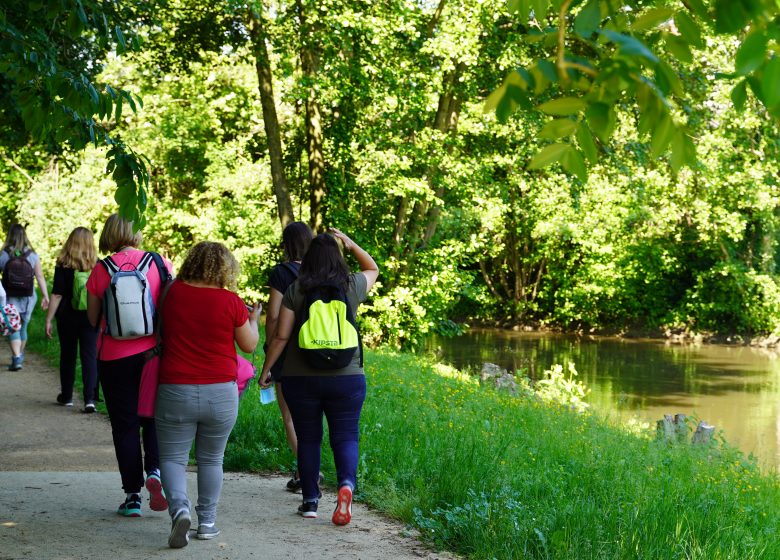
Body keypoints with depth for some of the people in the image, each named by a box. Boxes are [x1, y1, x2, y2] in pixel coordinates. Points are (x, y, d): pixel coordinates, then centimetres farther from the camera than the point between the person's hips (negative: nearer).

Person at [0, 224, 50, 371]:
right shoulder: (32, 255, -4)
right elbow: (40, 277, -5)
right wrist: (45, 296, 0)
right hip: (28, 298, 3)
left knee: (13, 328, -2)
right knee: (23, 327, 20)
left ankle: (16, 358, -20)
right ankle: (20, 355, 35)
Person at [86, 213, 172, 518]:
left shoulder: (101, 270, -5)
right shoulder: (160, 264, -3)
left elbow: (93, 319, 2)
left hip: (114, 357, -1)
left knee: (125, 426, 8)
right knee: (154, 418, 16)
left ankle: (132, 495, 9)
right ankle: (155, 470, -9)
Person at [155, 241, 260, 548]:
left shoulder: (173, 293, -3)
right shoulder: (230, 302, -8)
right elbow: (249, 345, 3)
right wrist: (253, 319, 21)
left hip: (175, 392, 0)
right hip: (220, 394, 0)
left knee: (172, 457, 6)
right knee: (211, 459, 16)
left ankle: (179, 508, -17)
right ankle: (207, 521, 18)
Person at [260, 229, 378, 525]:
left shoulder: (295, 290, -5)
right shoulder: (352, 286, 0)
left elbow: (281, 336, -5)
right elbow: (373, 269, 23)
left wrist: (266, 369, 5)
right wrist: (352, 245, 15)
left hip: (300, 378, 0)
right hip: (347, 377, 0)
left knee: (307, 439, 11)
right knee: (345, 437, 5)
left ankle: (310, 501, 16)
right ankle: (346, 484, -21)